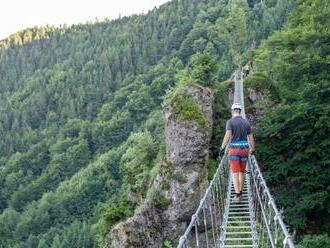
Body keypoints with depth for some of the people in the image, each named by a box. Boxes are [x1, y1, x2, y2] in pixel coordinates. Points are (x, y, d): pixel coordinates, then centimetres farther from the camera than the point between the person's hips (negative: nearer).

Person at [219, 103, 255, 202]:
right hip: (244, 150, 4)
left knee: (235, 173, -3)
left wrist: (222, 148, -19)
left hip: (234, 150, -4)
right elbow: (251, 138, 8)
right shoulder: (246, 122, 6)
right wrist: (252, 149, 20)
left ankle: (237, 195, -12)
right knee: (242, 172, 16)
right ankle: (240, 192, 23)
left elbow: (228, 135, -21)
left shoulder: (230, 122, -7)